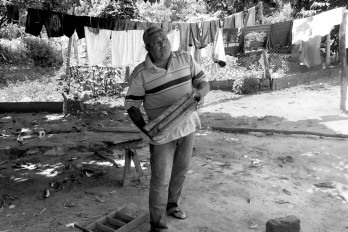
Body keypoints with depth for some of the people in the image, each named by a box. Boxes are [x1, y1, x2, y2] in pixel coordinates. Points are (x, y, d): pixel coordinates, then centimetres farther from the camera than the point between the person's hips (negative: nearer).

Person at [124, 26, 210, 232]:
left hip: (188, 126, 4)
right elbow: (132, 105, -9)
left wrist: (200, 93, -21)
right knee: (161, 179, 2)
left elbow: (204, 82, 3)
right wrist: (145, 128, -24)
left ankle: (171, 205, 46)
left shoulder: (185, 59, -4)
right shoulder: (141, 73, -13)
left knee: (181, 170, 20)